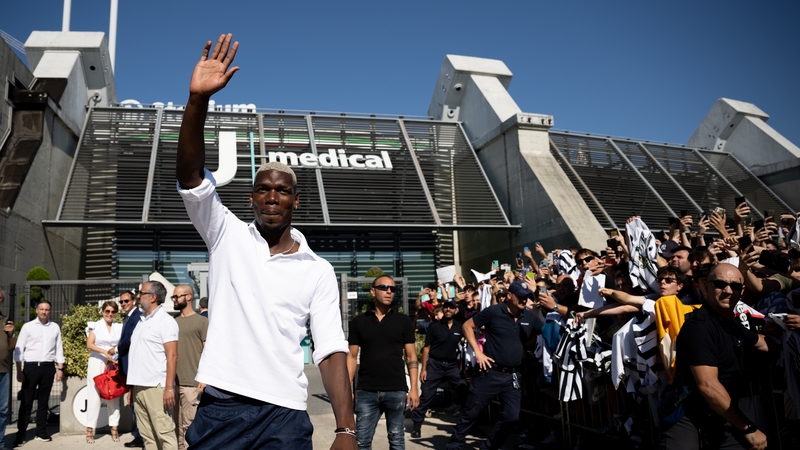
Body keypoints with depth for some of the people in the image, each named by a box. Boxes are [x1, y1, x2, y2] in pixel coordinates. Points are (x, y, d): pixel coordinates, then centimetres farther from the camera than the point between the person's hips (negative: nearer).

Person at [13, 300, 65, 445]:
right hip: (31, 367, -2)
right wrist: (19, 371, -6)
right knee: (26, 402, 0)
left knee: (43, 401, 10)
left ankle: (41, 432, 18)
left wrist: (60, 368, 5)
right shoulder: (28, 326, 0)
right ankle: (21, 434, 8)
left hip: (48, 367, 2)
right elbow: (19, 349, -1)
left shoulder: (55, 327, 7)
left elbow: (58, 349, 9)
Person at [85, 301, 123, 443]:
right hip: (97, 363, -2)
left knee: (113, 395, 3)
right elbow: (89, 344, -10)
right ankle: (90, 429, 2)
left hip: (114, 365, 2)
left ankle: (114, 428, 7)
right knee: (94, 395, -2)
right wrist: (105, 352, -22)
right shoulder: (95, 326, 1)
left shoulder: (120, 327, 8)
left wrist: (116, 350, -14)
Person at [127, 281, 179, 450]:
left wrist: (169, 387, -18)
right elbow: (137, 353, 18)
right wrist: (132, 385, 13)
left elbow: (172, 356, -12)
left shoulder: (165, 321, -6)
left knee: (164, 433, -6)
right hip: (138, 387, 7)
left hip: (156, 387, -7)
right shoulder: (141, 320, 16)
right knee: (147, 435, 10)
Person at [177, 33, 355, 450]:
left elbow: (331, 351, -3)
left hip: (285, 414, 0)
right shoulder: (227, 236, 5)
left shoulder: (318, 271, 3)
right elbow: (190, 175, -10)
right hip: (220, 404, 1)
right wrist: (198, 100, -24)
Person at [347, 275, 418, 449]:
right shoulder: (358, 321, 5)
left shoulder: (403, 321, 4)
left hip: (397, 391, 0)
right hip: (366, 392, 1)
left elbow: (411, 356, 4)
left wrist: (414, 388, -3)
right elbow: (352, 357, 7)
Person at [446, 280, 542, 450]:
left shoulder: (529, 317, 2)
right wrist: (478, 352, -10)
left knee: (511, 416, 5)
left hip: (513, 376, 4)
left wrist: (524, 345, 5)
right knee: (471, 412, 3)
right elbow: (467, 326, -4)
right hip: (490, 372, -4)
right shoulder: (494, 311, -10)